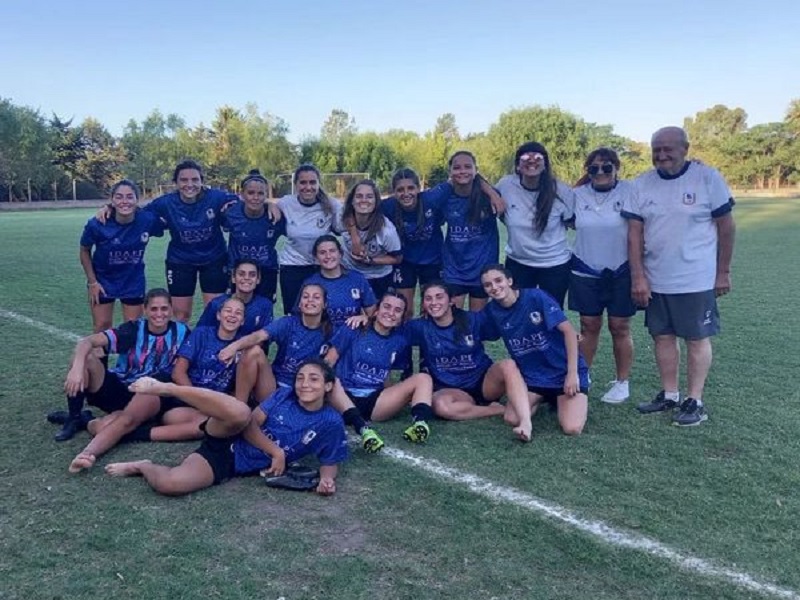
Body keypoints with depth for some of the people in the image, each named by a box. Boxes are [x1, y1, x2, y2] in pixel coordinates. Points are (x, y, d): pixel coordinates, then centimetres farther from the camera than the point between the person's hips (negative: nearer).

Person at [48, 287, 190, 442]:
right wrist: (77, 367, -45)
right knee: (85, 357, -28)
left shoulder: (180, 332, -9)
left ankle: (85, 420, 1)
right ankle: (73, 418, -10)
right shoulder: (134, 329, -15)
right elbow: (87, 341, -26)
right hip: (116, 389, -1)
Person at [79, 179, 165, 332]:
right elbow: (85, 251, -8)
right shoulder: (97, 224, -25)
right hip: (103, 280, -1)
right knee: (102, 327, 8)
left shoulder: (148, 220, -24)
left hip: (134, 281, 1)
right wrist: (92, 282, -7)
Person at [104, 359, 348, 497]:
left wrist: (327, 479, -18)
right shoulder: (284, 395, 2)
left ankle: (143, 467, 7)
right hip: (226, 442, 0)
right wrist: (276, 452, -13)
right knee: (240, 413, -41)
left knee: (168, 484, -30)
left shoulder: (331, 422, -1)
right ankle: (165, 388, -18)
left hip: (237, 465, 0)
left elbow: (331, 462, 5)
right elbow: (251, 424, -1)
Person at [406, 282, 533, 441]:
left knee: (508, 365, -30)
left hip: (483, 381, 1)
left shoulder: (473, 319, -4)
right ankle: (502, 409, -22)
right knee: (440, 406, -36)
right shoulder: (420, 327, -3)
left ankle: (526, 422, -44)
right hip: (451, 389, 0)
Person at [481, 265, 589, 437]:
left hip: (564, 372, -4)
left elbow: (569, 331, -18)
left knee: (572, 428, -19)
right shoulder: (492, 311, -5)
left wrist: (572, 374, -19)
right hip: (532, 376, 4)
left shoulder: (536, 297, -19)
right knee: (513, 419, -15)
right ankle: (542, 398, 15)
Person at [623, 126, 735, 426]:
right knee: (663, 337, 11)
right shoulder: (641, 184, 1)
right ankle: (669, 395, 25)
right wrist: (638, 277, -5)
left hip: (696, 279, -4)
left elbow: (726, 227, -3)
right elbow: (635, 234, 0)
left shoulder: (708, 178, -7)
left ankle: (694, 401, 14)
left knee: (697, 338, 5)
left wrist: (723, 272, -2)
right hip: (656, 280, 4)